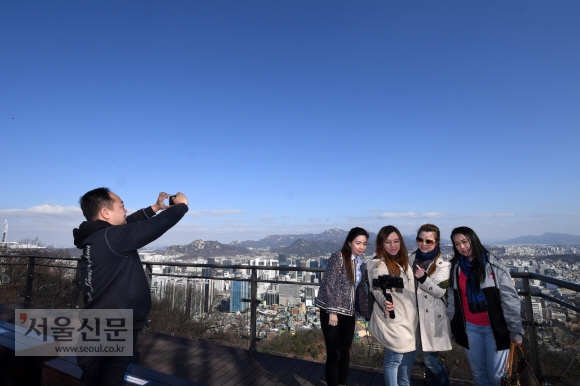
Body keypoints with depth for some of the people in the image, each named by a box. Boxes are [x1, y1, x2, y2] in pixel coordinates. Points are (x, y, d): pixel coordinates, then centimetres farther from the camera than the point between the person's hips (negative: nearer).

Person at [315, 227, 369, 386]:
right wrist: (332, 311, -18)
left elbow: (357, 290, 14)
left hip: (349, 314, 7)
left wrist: (356, 313, 15)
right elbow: (329, 285, -17)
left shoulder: (360, 262, 7)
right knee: (334, 354, 1)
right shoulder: (338, 257, -15)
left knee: (345, 353, 15)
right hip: (333, 312, -6)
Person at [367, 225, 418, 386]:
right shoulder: (377, 264, -16)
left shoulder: (403, 261, 8)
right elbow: (379, 290, -24)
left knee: (410, 353, 21)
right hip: (393, 318, -8)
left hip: (408, 317, 8)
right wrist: (385, 303, -41)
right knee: (394, 358, -1)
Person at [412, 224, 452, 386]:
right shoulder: (412, 258, 4)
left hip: (433, 318, -4)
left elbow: (440, 291, -15)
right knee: (428, 358, 16)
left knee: (429, 359, -1)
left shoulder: (443, 263, -9)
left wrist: (423, 278, -27)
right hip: (418, 315, 5)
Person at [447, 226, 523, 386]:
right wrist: (454, 325, 7)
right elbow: (452, 301, 5)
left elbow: (510, 299, -9)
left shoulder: (493, 265, -10)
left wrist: (515, 330, -9)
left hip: (495, 328, -3)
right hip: (469, 328, 3)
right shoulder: (455, 268, -1)